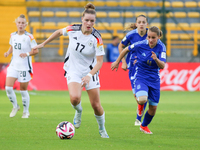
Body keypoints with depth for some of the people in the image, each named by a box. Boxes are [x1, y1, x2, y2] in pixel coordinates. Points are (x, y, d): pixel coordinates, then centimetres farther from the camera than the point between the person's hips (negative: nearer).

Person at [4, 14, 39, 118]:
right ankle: (15, 107, 14)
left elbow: (36, 51, -8)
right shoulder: (13, 35, 5)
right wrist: (8, 53, 1)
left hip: (25, 67, -4)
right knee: (8, 87, -9)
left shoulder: (29, 37, -11)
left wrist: (27, 54, -25)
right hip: (13, 66, 4)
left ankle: (26, 111, 22)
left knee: (23, 89, 3)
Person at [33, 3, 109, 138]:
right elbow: (59, 32, 10)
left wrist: (90, 75, -33)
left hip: (90, 71, 0)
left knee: (96, 106, 1)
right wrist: (43, 44, 18)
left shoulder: (97, 38, -19)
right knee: (75, 98, -27)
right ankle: (78, 111, 10)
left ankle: (102, 130, 30)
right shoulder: (73, 29, -13)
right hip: (73, 70, 1)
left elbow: (100, 61, -18)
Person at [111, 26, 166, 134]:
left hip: (154, 80, 3)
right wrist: (117, 62, 13)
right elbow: (126, 50, 2)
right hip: (141, 77, -3)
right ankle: (139, 101, 9)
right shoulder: (140, 45, -16)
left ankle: (144, 126, 36)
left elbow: (162, 66, -20)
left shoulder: (161, 47, -13)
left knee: (153, 107, 8)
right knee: (142, 100, -30)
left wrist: (156, 59, -41)